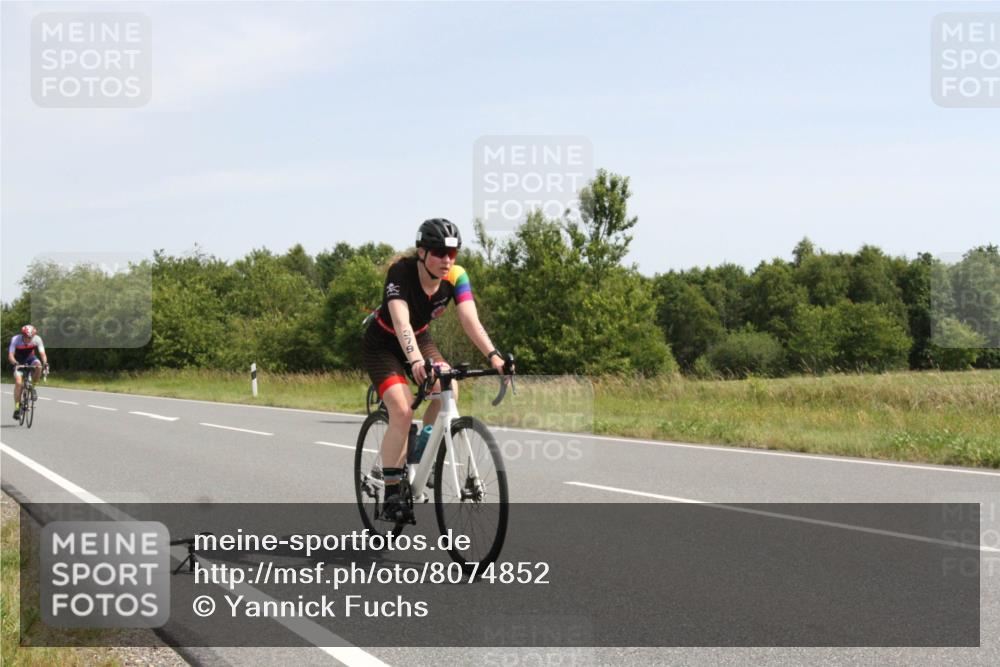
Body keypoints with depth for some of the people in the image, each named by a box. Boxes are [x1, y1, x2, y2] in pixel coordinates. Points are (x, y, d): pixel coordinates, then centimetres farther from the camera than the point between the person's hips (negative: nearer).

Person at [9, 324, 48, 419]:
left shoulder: (37, 339, -25)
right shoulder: (16, 339, -28)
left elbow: (42, 353, -28)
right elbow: (10, 355, -33)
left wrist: (45, 363, -48)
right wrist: (15, 363, -53)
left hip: (30, 358, 1)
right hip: (18, 361, -1)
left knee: (38, 366, -33)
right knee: (18, 382, -18)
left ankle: (33, 388, -11)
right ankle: (17, 407, -9)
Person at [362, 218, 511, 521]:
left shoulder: (456, 277, -19)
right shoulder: (401, 272, -31)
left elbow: (470, 320, -28)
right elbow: (401, 322, -44)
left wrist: (493, 355, -45)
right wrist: (416, 361, -61)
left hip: (419, 338, 5)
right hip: (382, 344, -5)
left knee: (448, 388, -23)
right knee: (402, 411, -23)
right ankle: (391, 495, -13)